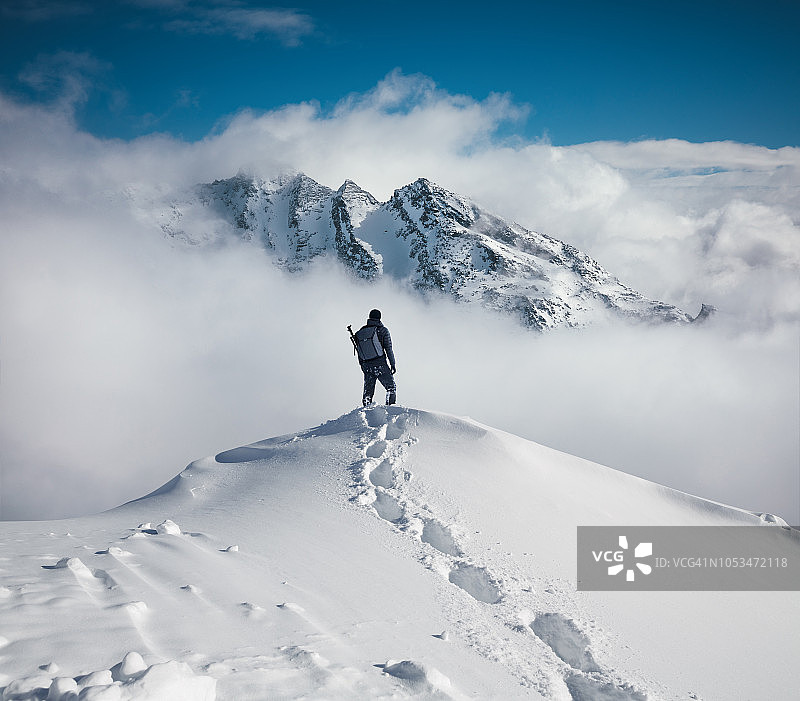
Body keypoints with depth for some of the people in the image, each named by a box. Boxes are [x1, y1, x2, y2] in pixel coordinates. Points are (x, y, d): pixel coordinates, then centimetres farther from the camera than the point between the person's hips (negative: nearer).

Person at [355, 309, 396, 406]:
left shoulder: (360, 332, 7)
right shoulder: (383, 330, -5)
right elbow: (388, 349, -7)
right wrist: (393, 364, -1)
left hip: (366, 365, 4)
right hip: (380, 365, -4)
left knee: (368, 391, 13)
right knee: (391, 387, 6)